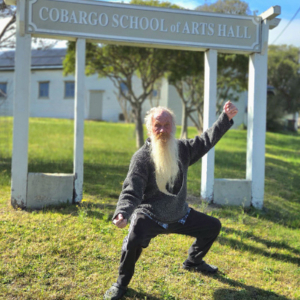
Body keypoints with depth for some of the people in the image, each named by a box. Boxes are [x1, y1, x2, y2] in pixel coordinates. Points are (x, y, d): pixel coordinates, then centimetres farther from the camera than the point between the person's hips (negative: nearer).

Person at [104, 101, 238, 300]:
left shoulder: (183, 149, -5)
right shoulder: (142, 157, -22)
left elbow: (207, 140, 0)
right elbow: (132, 191, -28)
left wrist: (226, 118, -13)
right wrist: (122, 213, -47)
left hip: (180, 215, 6)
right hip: (149, 216, -6)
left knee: (213, 226, 14)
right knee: (134, 241, -34)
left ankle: (193, 262, 41)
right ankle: (122, 283, -5)